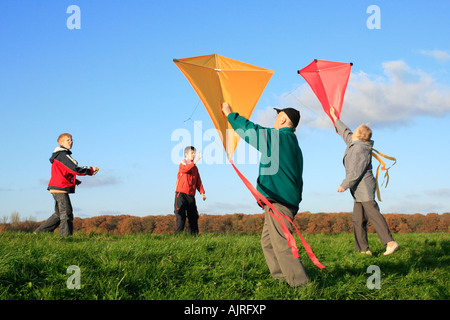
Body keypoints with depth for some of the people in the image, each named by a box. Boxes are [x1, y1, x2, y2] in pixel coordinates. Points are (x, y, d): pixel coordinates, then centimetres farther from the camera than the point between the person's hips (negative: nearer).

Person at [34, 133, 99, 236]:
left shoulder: (58, 155, 21)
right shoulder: (63, 155, -12)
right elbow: (75, 169, -20)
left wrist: (74, 180, 13)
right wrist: (91, 170, -10)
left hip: (57, 189, 10)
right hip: (60, 189, -10)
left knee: (59, 214, 16)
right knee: (66, 214, -10)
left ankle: (39, 232, 20)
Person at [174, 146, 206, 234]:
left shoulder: (195, 167, 20)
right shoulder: (183, 163, 1)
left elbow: (198, 181, 20)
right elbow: (184, 169, -24)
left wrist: (202, 192, 6)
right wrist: (194, 162, -36)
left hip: (191, 195, 6)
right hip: (181, 193, -6)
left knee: (193, 216, 3)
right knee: (181, 215, -12)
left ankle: (194, 234, 6)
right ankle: (178, 233, -12)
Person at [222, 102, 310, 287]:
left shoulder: (279, 137, -7)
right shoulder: (293, 143, 23)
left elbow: (251, 130, -5)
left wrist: (230, 114, 9)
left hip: (278, 201, -10)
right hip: (289, 200, 10)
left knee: (281, 243, -13)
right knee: (267, 240, 14)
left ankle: (301, 283, -13)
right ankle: (282, 277, 14)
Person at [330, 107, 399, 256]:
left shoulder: (360, 150, -16)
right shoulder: (354, 144, 14)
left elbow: (356, 172, -20)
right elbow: (346, 132, 34)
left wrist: (344, 185, -12)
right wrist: (336, 119, 44)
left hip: (365, 187, -10)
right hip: (359, 190, 10)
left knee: (373, 214, -17)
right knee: (357, 220, 6)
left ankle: (390, 242, -21)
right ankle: (363, 249, 7)